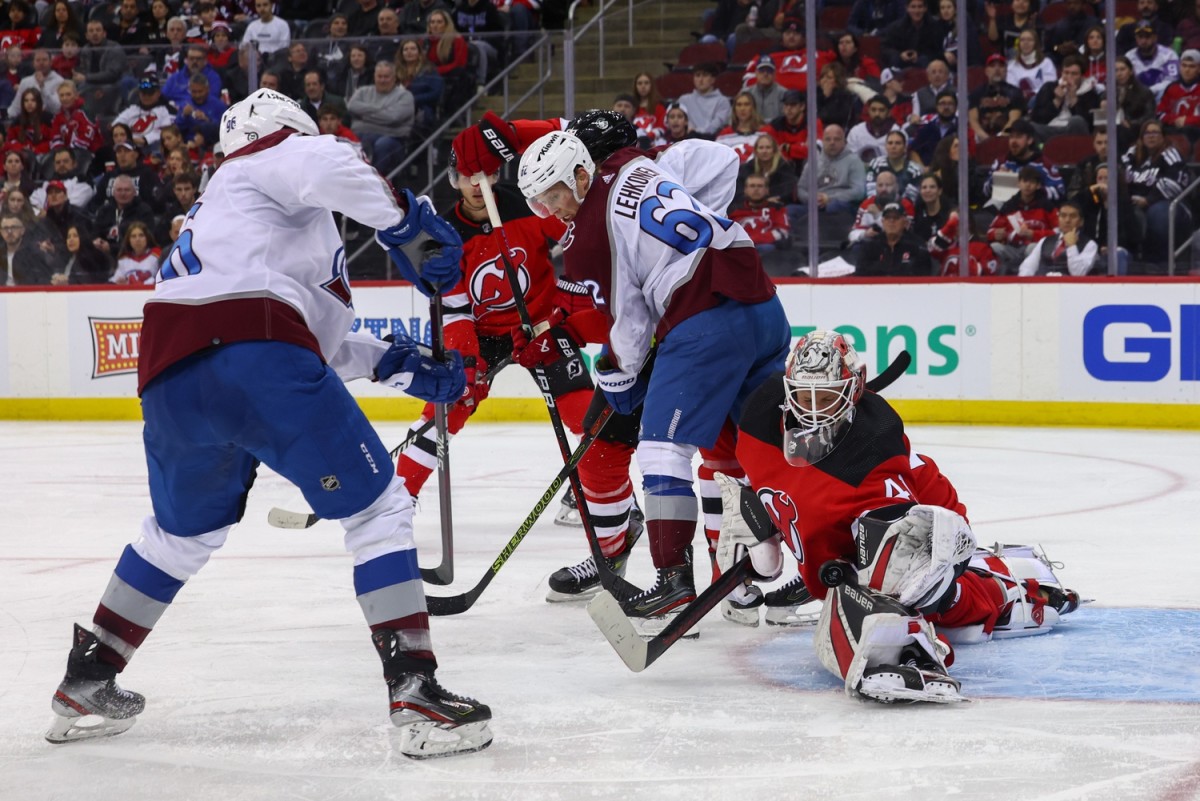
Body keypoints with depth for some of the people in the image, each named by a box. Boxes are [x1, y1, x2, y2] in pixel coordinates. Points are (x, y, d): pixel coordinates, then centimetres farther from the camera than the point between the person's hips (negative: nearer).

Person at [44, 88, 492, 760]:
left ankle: (88, 681, 35)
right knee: (377, 507, 0)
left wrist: (395, 363, 29)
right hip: (254, 360, -8)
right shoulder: (269, 168, 16)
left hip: (169, 382, 8)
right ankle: (415, 692, -10)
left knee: (185, 529, 31)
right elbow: (329, 166, -11)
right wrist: (405, 220, -3)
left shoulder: (217, 216, 39)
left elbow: (315, 342, 36)